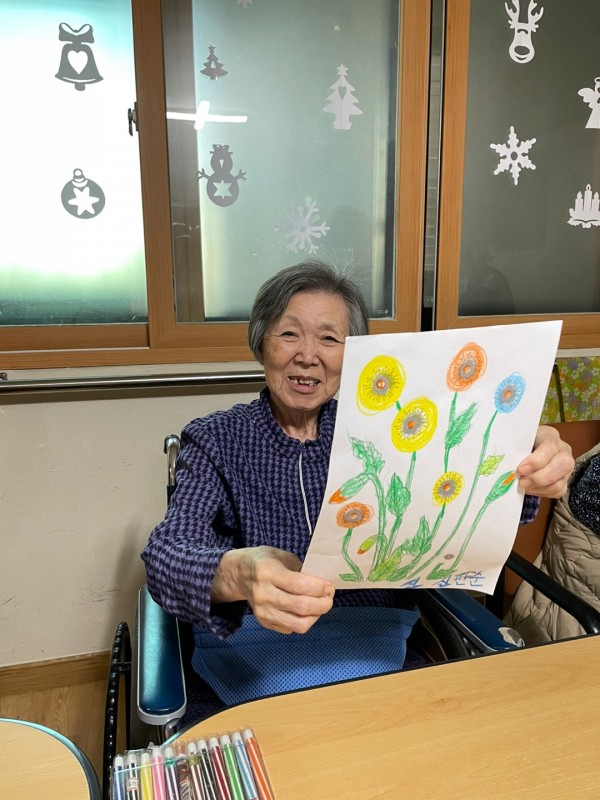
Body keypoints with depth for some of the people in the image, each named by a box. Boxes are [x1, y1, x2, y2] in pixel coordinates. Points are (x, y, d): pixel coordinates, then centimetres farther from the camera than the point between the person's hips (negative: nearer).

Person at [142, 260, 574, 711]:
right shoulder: (215, 440, -2)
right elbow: (168, 552, -16)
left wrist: (526, 472, -31)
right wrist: (236, 575, -39)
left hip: (376, 643, 3)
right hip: (252, 647, -2)